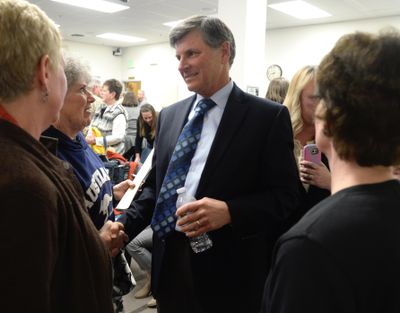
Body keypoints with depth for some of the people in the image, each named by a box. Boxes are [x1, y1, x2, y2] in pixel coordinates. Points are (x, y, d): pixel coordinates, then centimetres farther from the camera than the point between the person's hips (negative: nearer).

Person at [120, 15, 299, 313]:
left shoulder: (268, 117, -9)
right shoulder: (169, 115, 7)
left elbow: (286, 196, -10)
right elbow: (155, 185, 11)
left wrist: (230, 211, -24)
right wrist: (123, 227, -3)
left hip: (229, 275, -4)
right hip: (169, 265, 5)